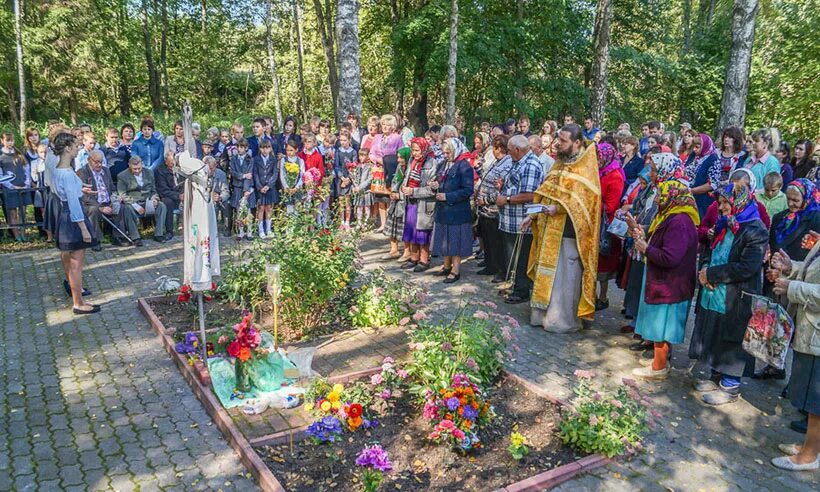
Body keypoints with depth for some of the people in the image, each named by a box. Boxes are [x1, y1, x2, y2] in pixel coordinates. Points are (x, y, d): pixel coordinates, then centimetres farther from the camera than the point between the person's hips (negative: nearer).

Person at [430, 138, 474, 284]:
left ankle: (455, 271, 9)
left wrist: (447, 196, -20)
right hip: (443, 210, 8)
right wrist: (436, 185, 3)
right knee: (444, 239, 14)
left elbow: (468, 190, -19)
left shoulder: (464, 166, -13)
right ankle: (447, 266, 27)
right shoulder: (446, 165, 13)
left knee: (455, 240, 0)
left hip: (457, 211, -8)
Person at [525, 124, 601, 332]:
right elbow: (545, 193, 17)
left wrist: (558, 208, -28)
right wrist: (533, 216, 9)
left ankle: (563, 319, 12)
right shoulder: (560, 163, 14)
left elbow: (583, 199, -18)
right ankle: (544, 314, 24)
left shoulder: (585, 168, -10)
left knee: (564, 276, 1)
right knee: (547, 274, 13)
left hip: (568, 232, -8)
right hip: (550, 230, 8)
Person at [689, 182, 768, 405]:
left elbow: (747, 267, -22)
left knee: (731, 343, 4)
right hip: (714, 295, 8)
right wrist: (704, 269, -4)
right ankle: (717, 377, 34)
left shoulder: (756, 231, -14)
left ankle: (730, 387, 19)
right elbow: (709, 251, 17)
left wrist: (711, 274, -17)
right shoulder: (724, 225, 11)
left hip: (735, 301, -8)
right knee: (714, 339, 17)